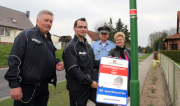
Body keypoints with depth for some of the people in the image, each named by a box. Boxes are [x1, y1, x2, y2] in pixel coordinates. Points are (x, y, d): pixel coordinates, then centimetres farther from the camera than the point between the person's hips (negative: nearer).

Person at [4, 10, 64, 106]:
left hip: (44, 87, 8)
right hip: (27, 87, -7)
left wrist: (56, 63, 5)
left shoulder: (48, 39, 16)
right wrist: (14, 85, -20)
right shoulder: (26, 35, -8)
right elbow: (14, 60, -15)